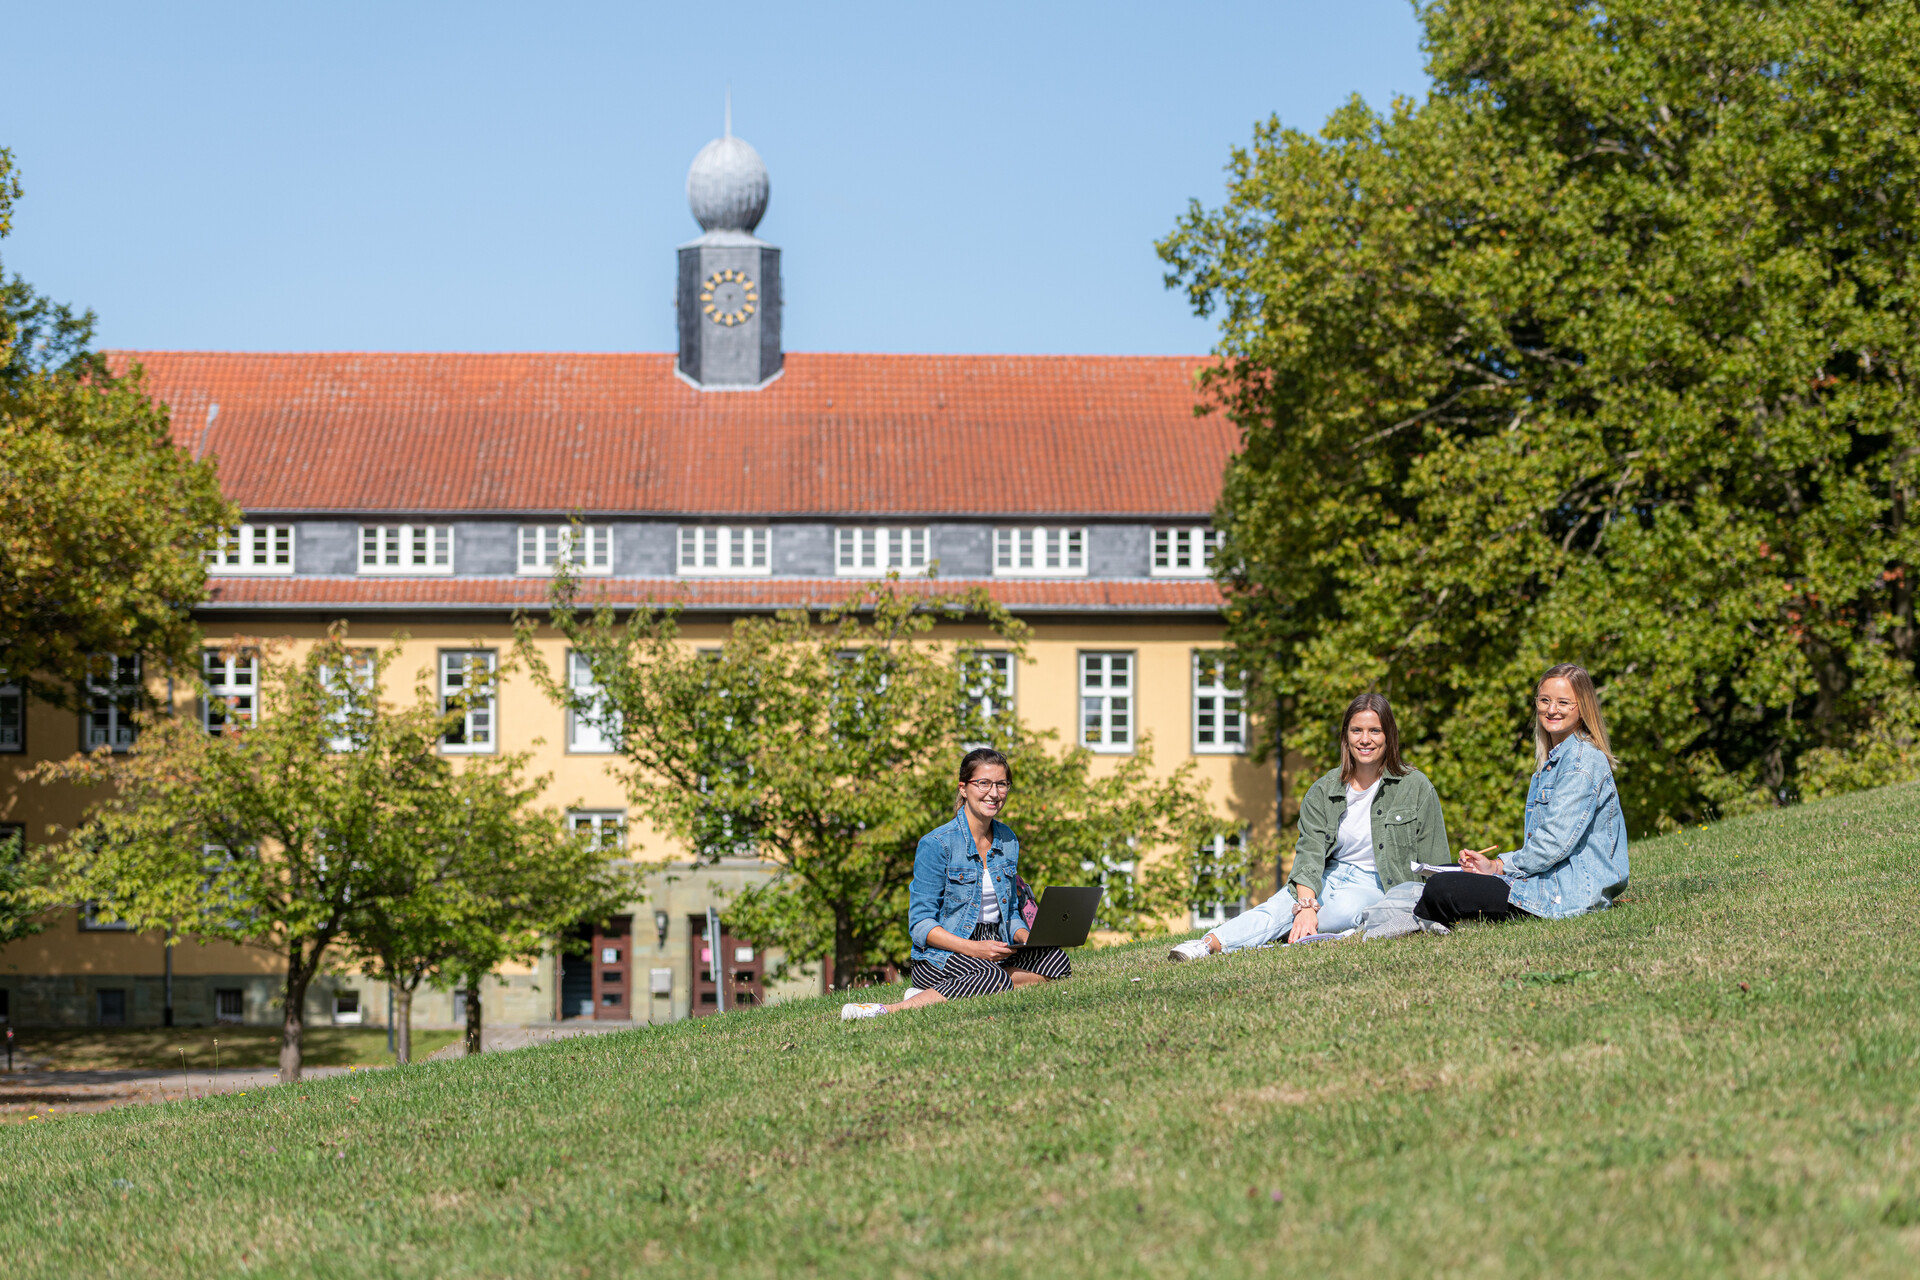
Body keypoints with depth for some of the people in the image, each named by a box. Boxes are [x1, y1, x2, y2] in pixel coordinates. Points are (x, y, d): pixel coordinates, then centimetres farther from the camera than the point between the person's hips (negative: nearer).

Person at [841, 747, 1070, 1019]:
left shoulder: (1008, 841, 12)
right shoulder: (936, 845, -9)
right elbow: (921, 925, -11)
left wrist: (1025, 938, -3)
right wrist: (973, 948, -25)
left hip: (993, 950, 7)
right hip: (941, 956, -7)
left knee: (1054, 959, -23)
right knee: (994, 977, -39)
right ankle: (889, 1012, -36)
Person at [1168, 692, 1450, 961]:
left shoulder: (1417, 788, -2)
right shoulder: (1322, 792, 4)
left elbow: (1434, 867, 2)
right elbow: (1309, 852, -10)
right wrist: (1306, 906, -27)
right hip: (1328, 878, 3)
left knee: (1344, 911, -36)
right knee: (1280, 906, -29)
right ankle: (1210, 943, -51)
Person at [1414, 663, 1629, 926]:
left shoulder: (1582, 761, -12)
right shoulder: (1553, 759, 20)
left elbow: (1556, 843, -19)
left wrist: (1499, 866, -8)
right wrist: (1494, 864, 6)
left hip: (1569, 892, -10)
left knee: (1441, 891, -18)